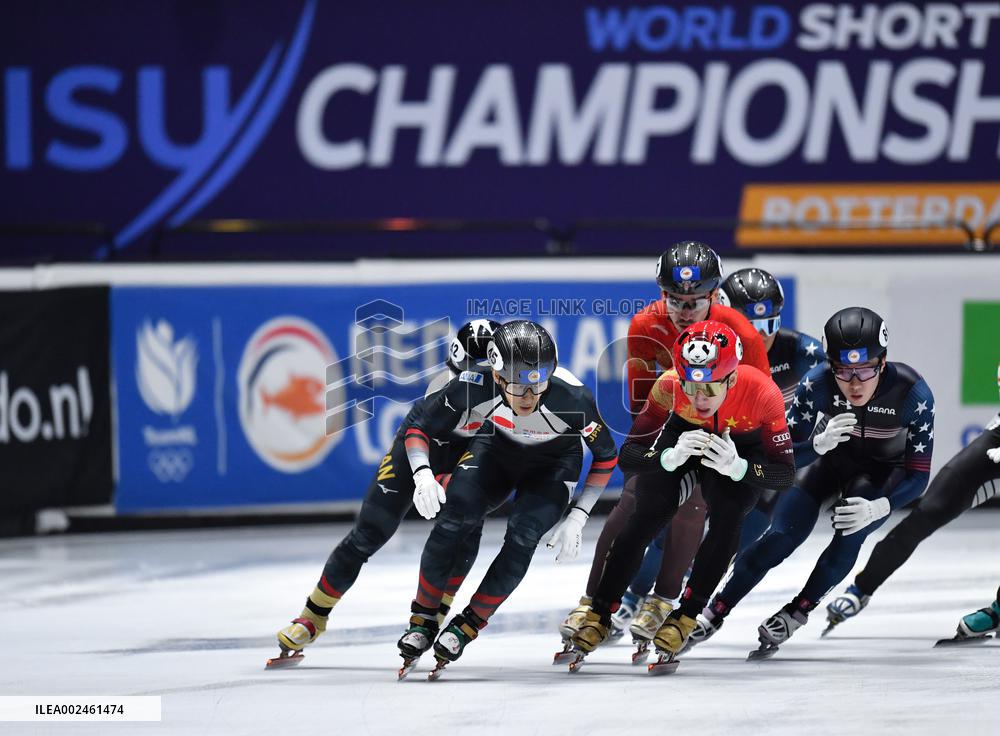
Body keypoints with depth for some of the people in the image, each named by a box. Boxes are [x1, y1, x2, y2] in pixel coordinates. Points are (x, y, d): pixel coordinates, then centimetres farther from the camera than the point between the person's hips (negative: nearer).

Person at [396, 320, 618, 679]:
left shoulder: (572, 397, -36)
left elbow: (606, 455, -17)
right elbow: (420, 425, -13)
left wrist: (577, 517, -19)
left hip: (553, 464, -1)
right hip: (498, 448, 1)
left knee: (523, 535, -23)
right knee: (453, 522, -20)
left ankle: (468, 625, -4)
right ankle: (423, 619, 1)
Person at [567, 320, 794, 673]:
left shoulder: (762, 392, -38)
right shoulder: (668, 386, -35)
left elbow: (785, 472, -28)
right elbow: (626, 455, -31)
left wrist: (737, 467, -47)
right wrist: (670, 458, -51)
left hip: (742, 446, -1)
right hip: (682, 434, 1)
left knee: (726, 521, -23)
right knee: (649, 514, -15)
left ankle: (683, 619, -9)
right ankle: (599, 617, -3)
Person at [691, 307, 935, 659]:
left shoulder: (914, 394, -34)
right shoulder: (816, 385, -31)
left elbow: (918, 474, -25)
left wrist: (879, 507, -42)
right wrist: (818, 443, -45)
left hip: (884, 471, -1)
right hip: (833, 456, 1)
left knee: (850, 534, -26)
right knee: (783, 535, -12)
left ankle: (795, 614, -8)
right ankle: (713, 614, 2)